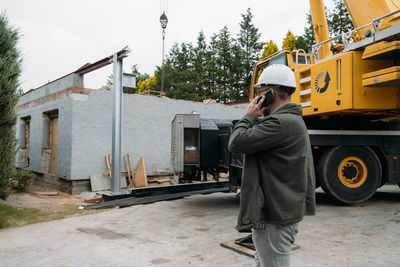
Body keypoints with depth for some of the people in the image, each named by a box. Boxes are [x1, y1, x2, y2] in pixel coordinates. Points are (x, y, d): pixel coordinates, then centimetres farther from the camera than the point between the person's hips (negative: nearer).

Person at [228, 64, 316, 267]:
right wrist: (256, 118, 8)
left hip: (275, 216, -11)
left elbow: (236, 143, -24)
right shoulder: (293, 120, 16)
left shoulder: (281, 123, -22)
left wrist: (250, 116, -9)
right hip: (283, 211, 11)